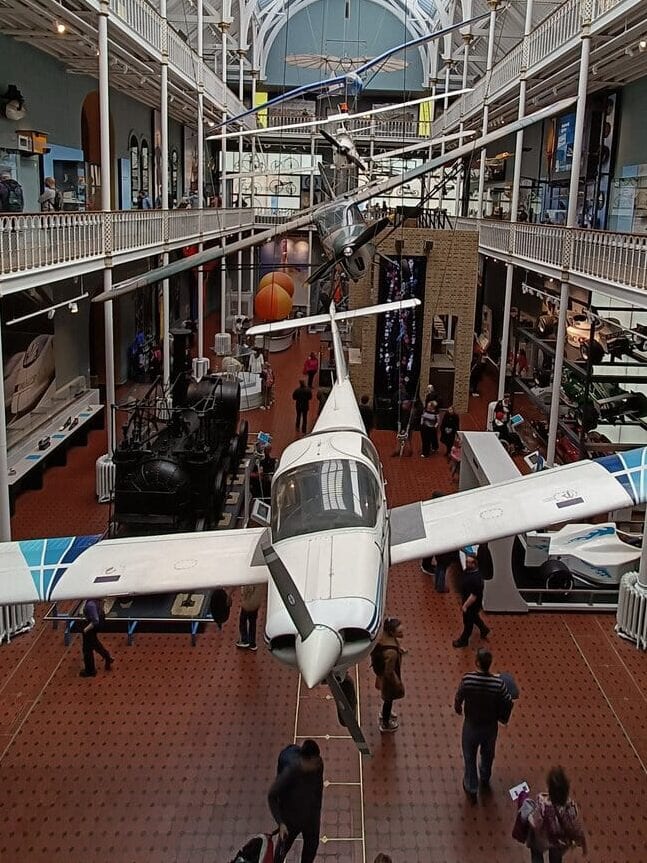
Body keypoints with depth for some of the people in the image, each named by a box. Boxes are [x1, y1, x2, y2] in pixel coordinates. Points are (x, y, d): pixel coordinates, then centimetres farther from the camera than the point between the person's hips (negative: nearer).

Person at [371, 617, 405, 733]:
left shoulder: (385, 636, -20)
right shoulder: (391, 652, -44)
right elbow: (389, 672, -29)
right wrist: (398, 684, -14)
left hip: (383, 670, 7)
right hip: (388, 678, -7)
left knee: (387, 698, 34)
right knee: (389, 699, 21)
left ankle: (384, 713, 62)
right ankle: (385, 724, 47)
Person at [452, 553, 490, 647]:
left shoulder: (476, 578, -37)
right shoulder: (467, 571, -9)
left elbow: (474, 595, -32)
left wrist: (465, 605, -24)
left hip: (472, 604, -9)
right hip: (466, 600, 9)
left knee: (468, 622, 13)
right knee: (474, 617, 31)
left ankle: (463, 640, 34)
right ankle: (484, 629, 55)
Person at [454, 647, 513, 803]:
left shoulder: (467, 679, -27)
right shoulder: (498, 682, -26)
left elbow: (458, 698, -11)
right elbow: (508, 703, -14)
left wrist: (458, 709, 11)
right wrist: (502, 717, 7)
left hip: (471, 725, -2)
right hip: (490, 726, 2)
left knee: (470, 757, 22)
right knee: (487, 755, 29)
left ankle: (471, 789, 36)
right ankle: (485, 780, 54)